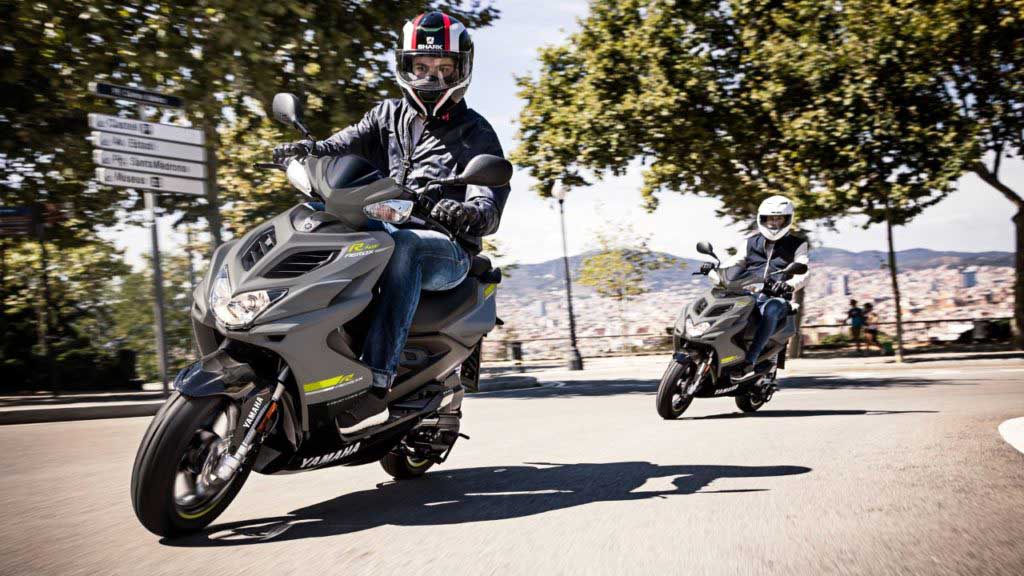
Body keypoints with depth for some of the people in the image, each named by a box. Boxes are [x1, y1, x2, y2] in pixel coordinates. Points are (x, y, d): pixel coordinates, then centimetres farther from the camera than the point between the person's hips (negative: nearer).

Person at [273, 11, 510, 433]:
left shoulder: (475, 134, 6)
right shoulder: (388, 116, 18)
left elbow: (490, 199, -10)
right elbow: (354, 141, -2)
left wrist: (471, 213, -35)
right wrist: (312, 149, -25)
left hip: (446, 250, -5)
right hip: (378, 234, 5)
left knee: (402, 245, -38)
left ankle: (377, 383, -46)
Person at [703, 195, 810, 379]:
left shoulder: (798, 244, 11)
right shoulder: (751, 242, 21)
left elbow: (802, 273, -5)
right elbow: (733, 264, 15)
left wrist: (788, 285, -29)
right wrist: (713, 271, -7)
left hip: (776, 298, -4)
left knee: (770, 310, -40)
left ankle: (749, 360, -47)